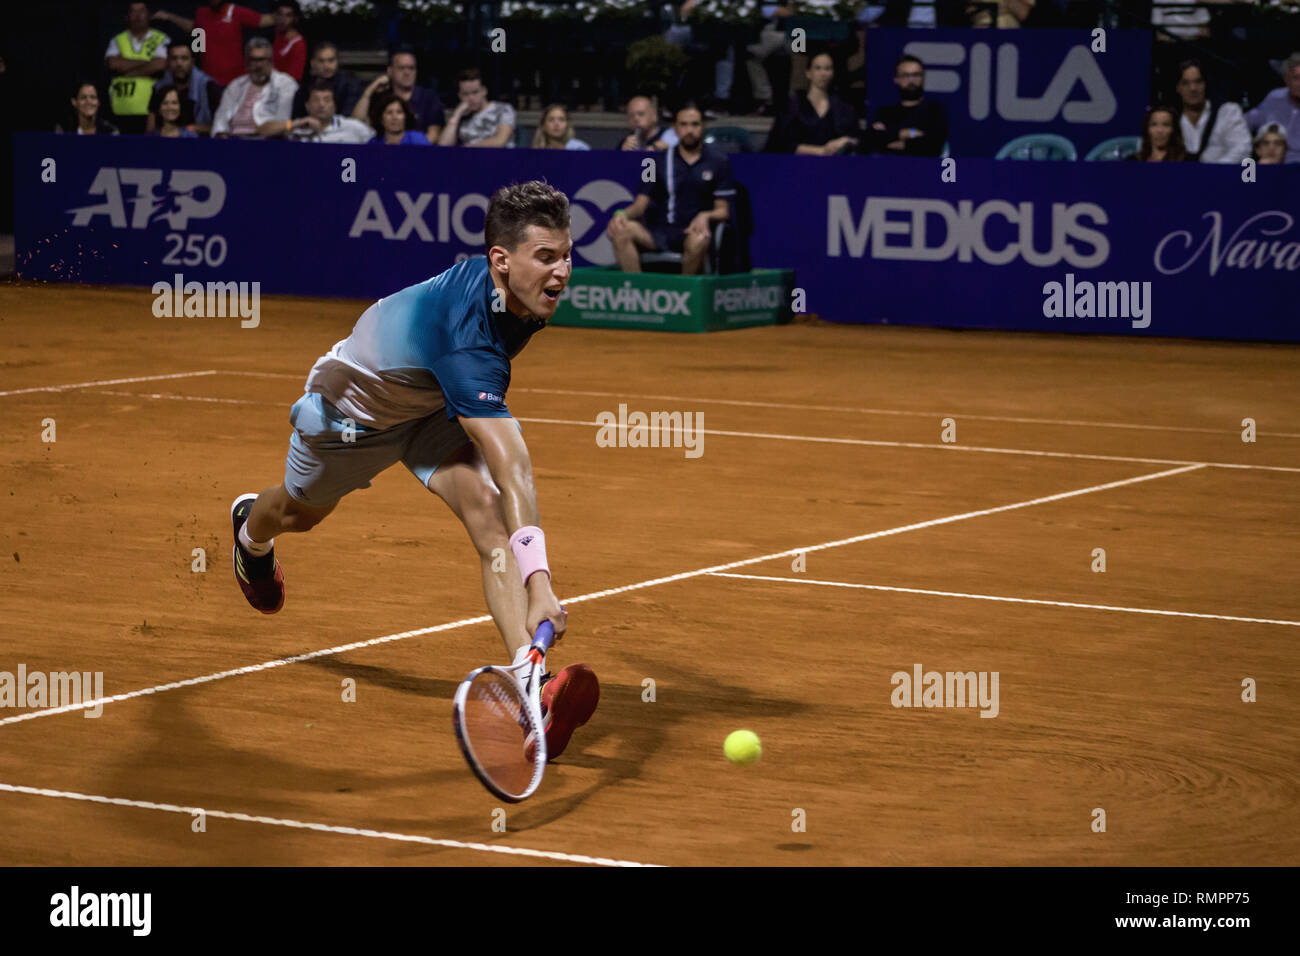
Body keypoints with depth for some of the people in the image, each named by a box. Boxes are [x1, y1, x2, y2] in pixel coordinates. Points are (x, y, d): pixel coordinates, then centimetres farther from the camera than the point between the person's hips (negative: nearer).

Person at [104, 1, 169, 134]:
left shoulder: (161, 40, 6)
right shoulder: (117, 41, 15)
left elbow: (160, 65, -10)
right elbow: (113, 63, -4)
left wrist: (128, 72, -4)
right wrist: (144, 63, -5)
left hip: (150, 109, -2)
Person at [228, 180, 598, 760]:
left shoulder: (523, 292, -24)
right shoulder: (467, 336, -48)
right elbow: (512, 471, -54)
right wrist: (537, 583, -58)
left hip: (436, 403, 5)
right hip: (354, 402, -5)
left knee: (487, 514, -23)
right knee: (300, 512, 27)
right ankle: (252, 533, 67)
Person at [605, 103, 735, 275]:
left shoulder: (718, 162, 10)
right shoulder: (660, 162, 16)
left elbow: (723, 210, 6)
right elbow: (641, 204, 11)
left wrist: (706, 216, -17)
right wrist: (623, 214, -11)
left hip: (694, 230, -2)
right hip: (659, 233, 2)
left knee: (698, 240, -40)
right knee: (621, 230, -26)